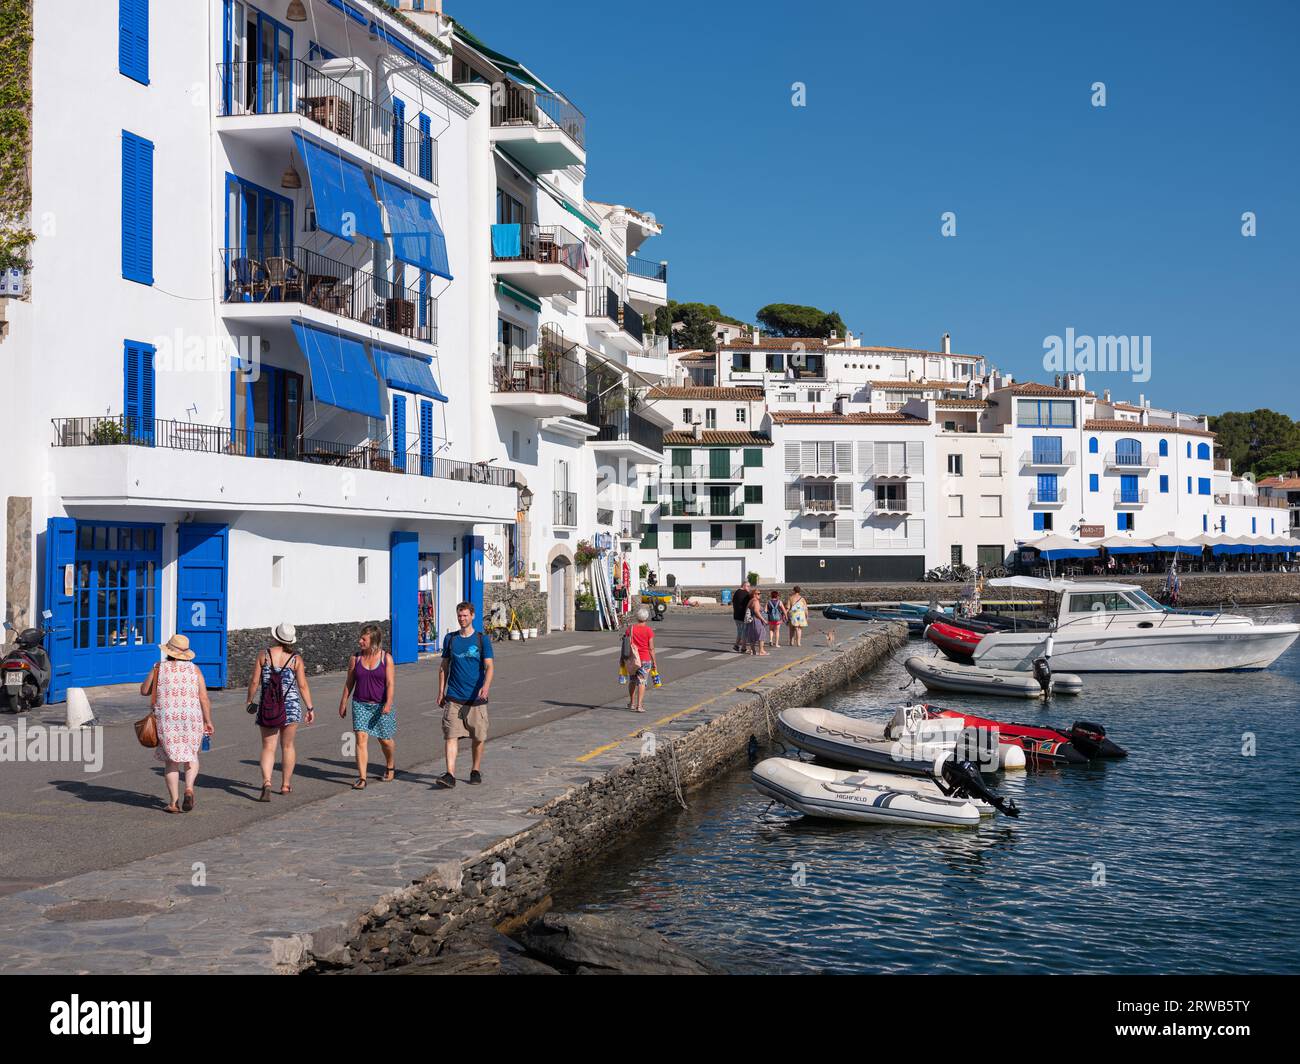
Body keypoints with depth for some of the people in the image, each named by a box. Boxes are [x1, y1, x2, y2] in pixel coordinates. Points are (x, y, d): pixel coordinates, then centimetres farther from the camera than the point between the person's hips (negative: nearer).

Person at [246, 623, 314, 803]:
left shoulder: (264, 655, -2)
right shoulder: (296, 659, -4)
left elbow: (254, 681, -1)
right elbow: (303, 686, -4)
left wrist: (250, 701, 13)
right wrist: (310, 708, 3)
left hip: (267, 707, 0)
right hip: (291, 705, 0)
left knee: (268, 747, 4)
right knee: (287, 746, 15)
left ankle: (266, 783, -16)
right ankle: (286, 784, 23)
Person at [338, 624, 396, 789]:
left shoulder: (386, 658, -4)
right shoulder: (356, 658, 3)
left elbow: (390, 683, -10)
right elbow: (349, 682, 11)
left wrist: (388, 703, -22)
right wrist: (343, 703, 12)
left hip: (380, 706, -1)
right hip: (360, 704, 1)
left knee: (385, 740, 10)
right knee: (361, 738, -11)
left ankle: (390, 767, 39)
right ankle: (362, 778, -11)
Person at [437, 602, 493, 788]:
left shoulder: (482, 640, 0)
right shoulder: (450, 639, 8)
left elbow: (489, 666, -7)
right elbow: (444, 667, 14)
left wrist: (486, 686, -25)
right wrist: (441, 692, 9)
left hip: (476, 698, -1)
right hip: (453, 697, 1)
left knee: (478, 737, 6)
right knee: (451, 735, -8)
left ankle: (476, 770, 24)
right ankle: (450, 774, -12)